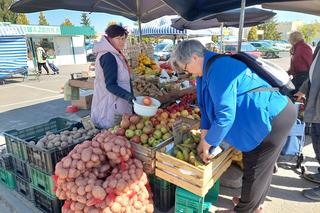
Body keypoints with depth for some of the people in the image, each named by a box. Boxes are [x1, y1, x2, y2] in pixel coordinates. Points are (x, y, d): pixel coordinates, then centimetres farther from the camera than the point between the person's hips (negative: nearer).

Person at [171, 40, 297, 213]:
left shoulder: (218, 70, -26)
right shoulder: (209, 69, 6)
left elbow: (225, 115, -28)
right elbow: (208, 107, 8)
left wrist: (207, 144, -15)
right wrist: (203, 140, 6)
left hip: (273, 117, -10)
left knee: (255, 169, 5)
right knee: (262, 166, 22)